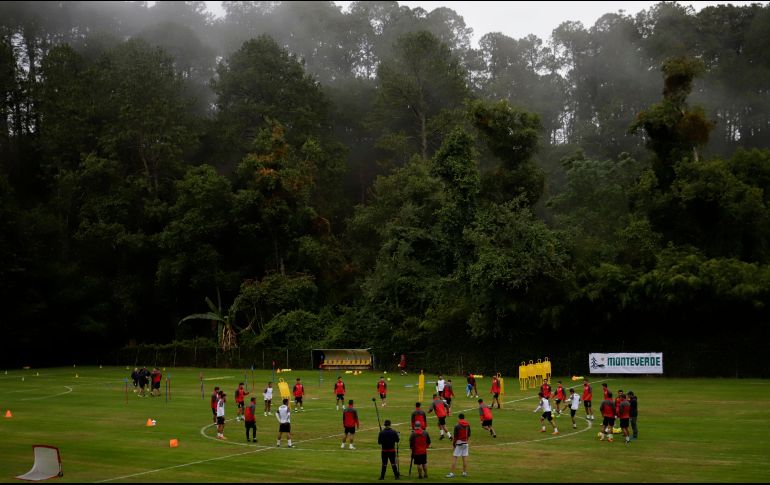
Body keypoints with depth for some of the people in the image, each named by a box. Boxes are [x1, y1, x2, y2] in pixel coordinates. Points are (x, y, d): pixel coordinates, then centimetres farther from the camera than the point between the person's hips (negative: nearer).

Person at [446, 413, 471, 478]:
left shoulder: (457, 426, -13)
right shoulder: (468, 425, 4)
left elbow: (455, 437, -12)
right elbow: (469, 435, 10)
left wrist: (453, 445, -4)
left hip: (458, 443, -5)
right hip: (465, 443, 5)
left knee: (454, 458, -2)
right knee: (465, 458, 9)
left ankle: (452, 473, -4)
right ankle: (465, 472, 14)